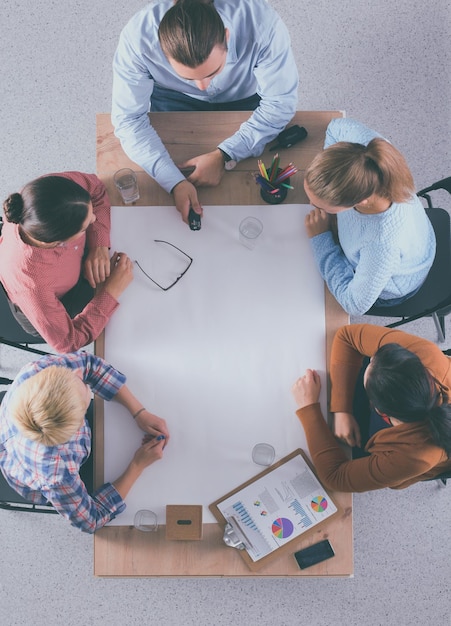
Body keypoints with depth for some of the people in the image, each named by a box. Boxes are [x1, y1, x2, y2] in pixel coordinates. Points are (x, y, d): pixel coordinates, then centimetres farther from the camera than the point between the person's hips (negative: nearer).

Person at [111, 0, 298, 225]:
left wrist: (224, 156, -37)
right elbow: (128, 119, -29)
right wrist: (174, 182, -43)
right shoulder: (138, 36, -36)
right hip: (174, 98, 0)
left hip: (245, 97, 0)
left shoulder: (262, 23, -38)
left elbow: (280, 102, -27)